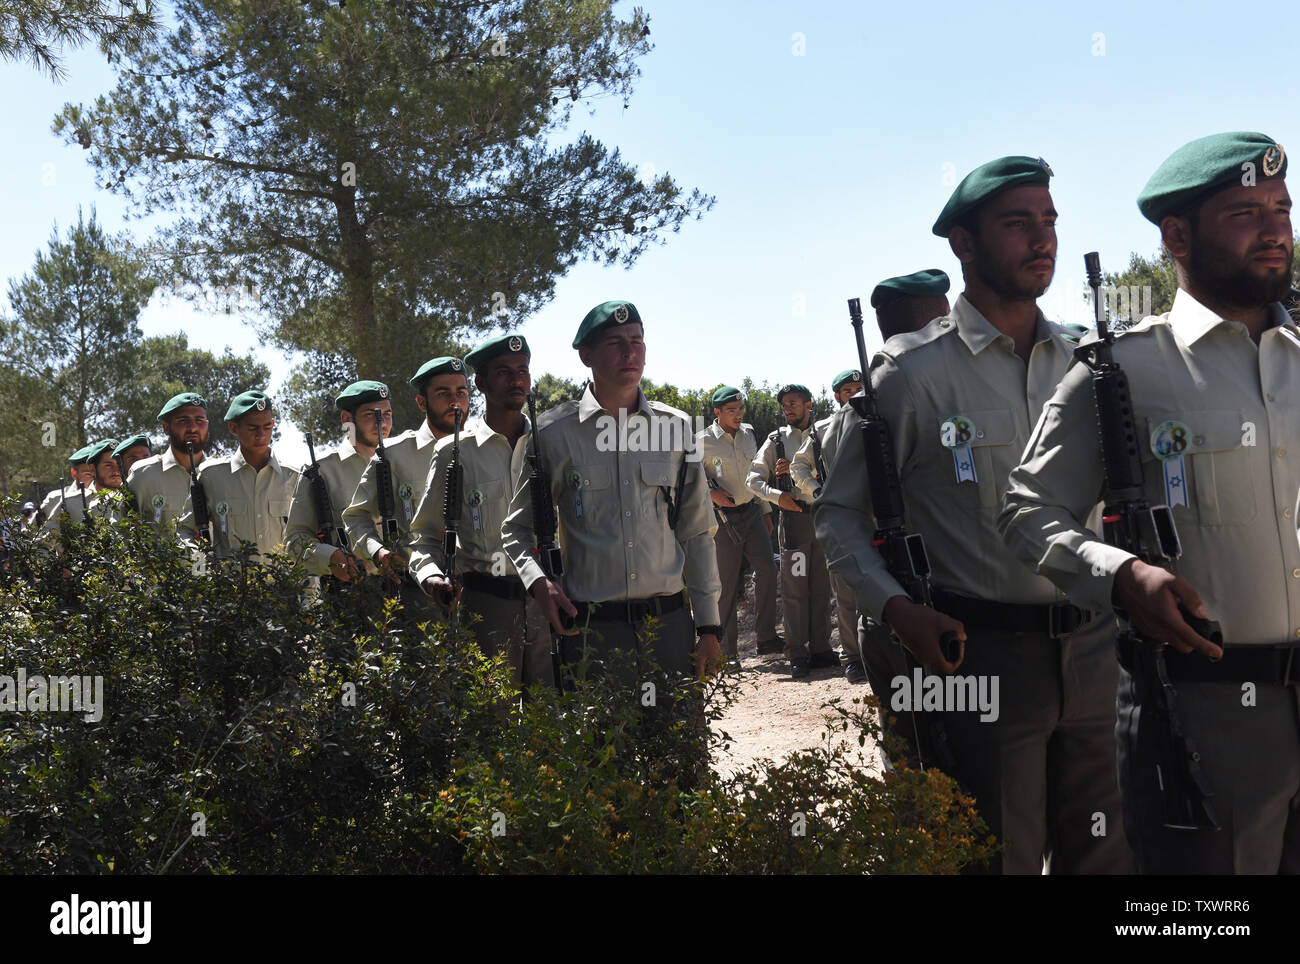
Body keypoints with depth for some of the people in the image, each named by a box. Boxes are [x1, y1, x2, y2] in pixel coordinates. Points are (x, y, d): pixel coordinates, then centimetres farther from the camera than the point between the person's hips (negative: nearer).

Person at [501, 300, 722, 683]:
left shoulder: (676, 427, 7)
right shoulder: (554, 432, 0)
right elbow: (517, 528, 7)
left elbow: (697, 533, 10)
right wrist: (538, 582, -13)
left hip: (670, 623, 2)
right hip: (590, 627, -2)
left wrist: (708, 626, 7)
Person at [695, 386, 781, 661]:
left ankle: (766, 638, 5)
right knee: (728, 583, -2)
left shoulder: (749, 433, 10)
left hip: (752, 512, 5)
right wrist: (711, 493, -20)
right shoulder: (703, 441, -7)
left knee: (767, 570, -6)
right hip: (723, 517, -5)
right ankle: (727, 650, 7)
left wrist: (766, 512, 18)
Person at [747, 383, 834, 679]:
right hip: (794, 517, -1)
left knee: (822, 587, 7)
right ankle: (797, 656, 4)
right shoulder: (776, 440, 8)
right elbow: (753, 479, 6)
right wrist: (778, 495, -11)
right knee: (794, 587, -2)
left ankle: (820, 648, 16)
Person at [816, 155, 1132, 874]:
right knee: (1001, 854, 6)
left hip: (1093, 647, 5)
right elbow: (840, 512, -1)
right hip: (984, 657, -4)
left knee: (1103, 852, 13)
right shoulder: (916, 371, -5)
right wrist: (897, 609, -15)